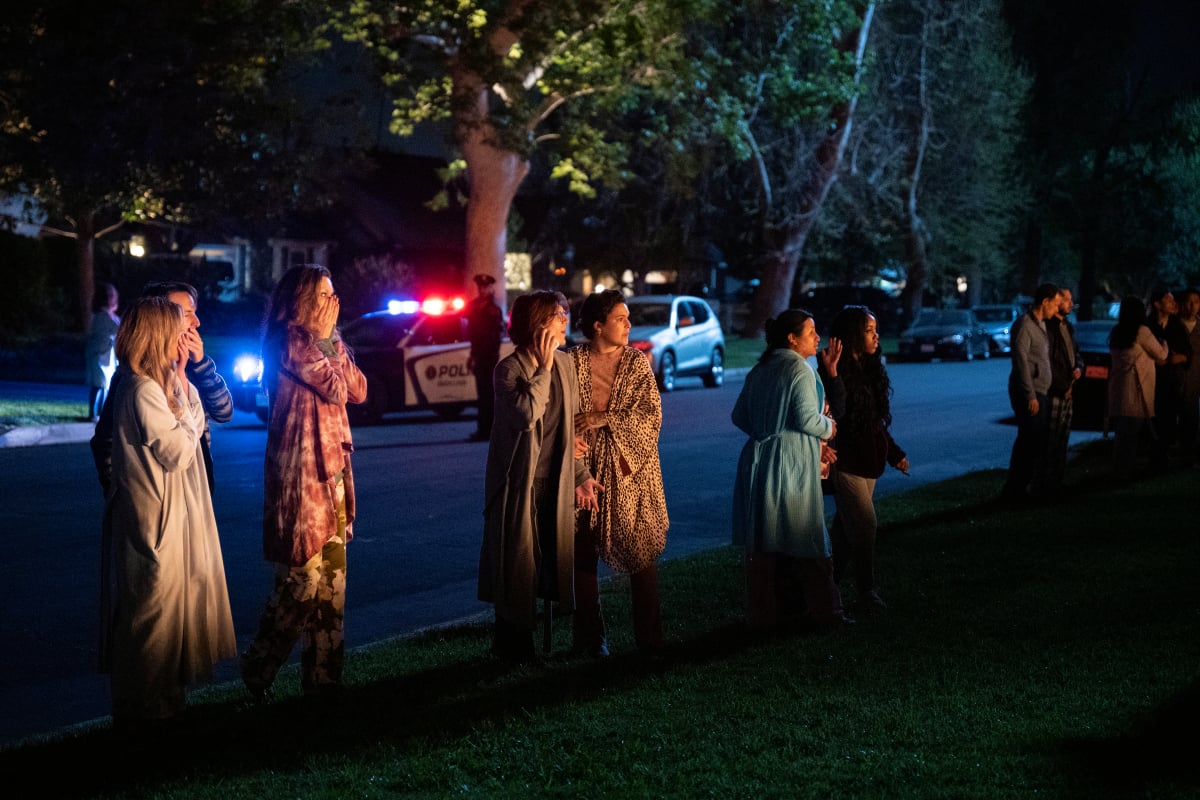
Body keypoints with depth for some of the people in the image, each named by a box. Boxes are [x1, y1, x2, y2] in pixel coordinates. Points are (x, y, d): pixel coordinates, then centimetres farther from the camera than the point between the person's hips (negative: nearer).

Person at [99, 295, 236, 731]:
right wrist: (181, 390, -12)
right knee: (154, 607, 0)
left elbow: (198, 424, 13)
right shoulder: (143, 391, -21)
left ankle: (160, 698, 28)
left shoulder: (160, 384, 10)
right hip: (155, 517, -10)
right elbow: (176, 452, -20)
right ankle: (142, 709, 12)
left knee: (166, 605, 18)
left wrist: (182, 378, 4)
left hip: (171, 512, 10)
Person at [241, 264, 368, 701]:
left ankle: (324, 676, 15)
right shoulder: (289, 341, -11)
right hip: (301, 472, -9)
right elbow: (333, 388, -15)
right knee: (303, 579, -8)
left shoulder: (324, 342, 17)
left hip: (333, 469, 9)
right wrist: (321, 338, -6)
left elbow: (358, 391, 8)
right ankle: (258, 668, 7)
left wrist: (332, 342, 2)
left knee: (331, 581, 9)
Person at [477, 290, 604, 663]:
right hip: (519, 481, -6)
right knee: (516, 563, 2)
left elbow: (572, 425, 12)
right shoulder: (509, 369, -12)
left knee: (549, 560, 9)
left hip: (555, 482, 6)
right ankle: (512, 643, 16)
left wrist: (581, 474, 10)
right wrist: (543, 368, -21)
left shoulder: (565, 363, 6)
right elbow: (526, 415, -28)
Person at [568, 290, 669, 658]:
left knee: (642, 550, 0)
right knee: (584, 553, 3)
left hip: (631, 470, 1)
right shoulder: (573, 361, 1)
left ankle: (649, 637, 9)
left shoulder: (637, 362, 5)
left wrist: (606, 418, -12)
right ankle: (590, 637, 14)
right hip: (587, 467, -1)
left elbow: (651, 416, -3)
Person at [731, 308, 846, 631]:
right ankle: (823, 611, 9)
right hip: (791, 464, -7)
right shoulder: (799, 369, -11)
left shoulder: (759, 370, 12)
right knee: (804, 539, 1)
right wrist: (829, 427, 3)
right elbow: (807, 419, -16)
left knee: (761, 541, 10)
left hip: (758, 459, 7)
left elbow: (739, 416, 15)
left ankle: (761, 612, 16)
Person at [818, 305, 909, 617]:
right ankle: (866, 596, -4)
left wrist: (894, 453, 24)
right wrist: (831, 375, -32)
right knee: (865, 526, -10)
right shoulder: (836, 370, -13)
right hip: (846, 461, -8)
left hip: (867, 460, 8)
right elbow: (836, 414, -26)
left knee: (846, 527, 12)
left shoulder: (870, 369, 11)